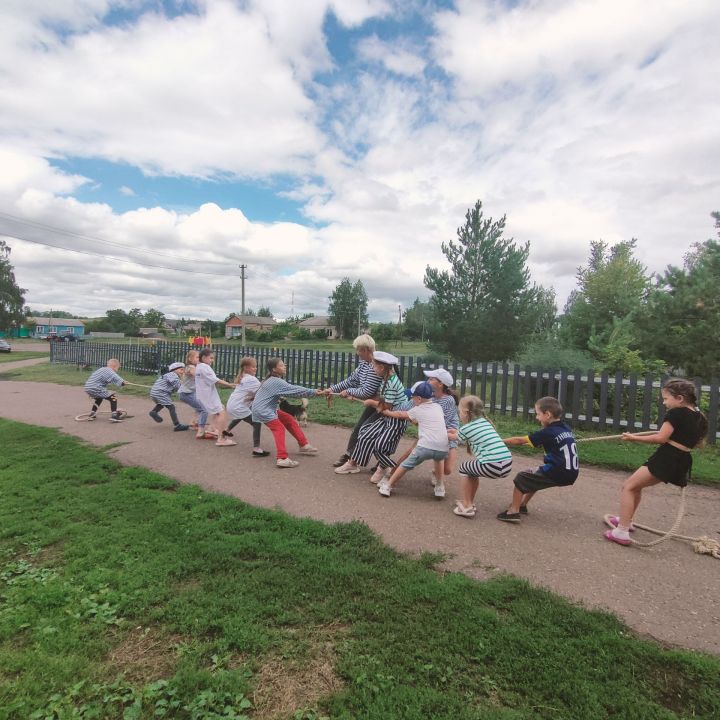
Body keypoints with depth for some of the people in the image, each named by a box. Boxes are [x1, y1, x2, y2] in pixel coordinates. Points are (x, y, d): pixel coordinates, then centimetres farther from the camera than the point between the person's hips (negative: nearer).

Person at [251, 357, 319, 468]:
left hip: (268, 409, 10)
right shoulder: (277, 382, -19)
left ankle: (304, 445, 17)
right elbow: (295, 390, -21)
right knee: (279, 429, -21)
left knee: (289, 420, 11)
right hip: (263, 410, -10)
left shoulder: (272, 380, 13)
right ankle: (282, 458, -31)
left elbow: (291, 390, 12)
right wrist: (314, 392, -18)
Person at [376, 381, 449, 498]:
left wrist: (387, 412, 44)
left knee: (405, 464, 16)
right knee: (438, 459, 37)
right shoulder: (438, 407, 20)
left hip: (426, 446, -3)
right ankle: (440, 486, 31)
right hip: (443, 449, 3)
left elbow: (400, 415, 28)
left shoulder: (417, 410, 12)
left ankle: (388, 486, 24)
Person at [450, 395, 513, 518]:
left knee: (463, 468, 19)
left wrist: (446, 434, 46)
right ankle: (470, 502, 38)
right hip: (508, 465, 7)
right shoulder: (485, 421, 18)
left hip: (492, 467, -7)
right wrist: (456, 432, 48)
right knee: (473, 468, 29)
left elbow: (455, 437, 27)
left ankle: (466, 507, 17)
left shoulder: (465, 428, 3)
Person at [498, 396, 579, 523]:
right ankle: (522, 505, 37)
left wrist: (500, 441, 6)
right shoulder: (566, 429, 10)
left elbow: (519, 440, -5)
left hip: (557, 474, -8)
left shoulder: (547, 433, -11)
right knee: (535, 476, 28)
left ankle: (514, 511, 0)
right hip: (571, 474, 8)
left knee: (522, 478, 4)